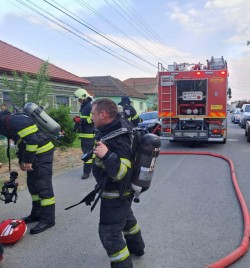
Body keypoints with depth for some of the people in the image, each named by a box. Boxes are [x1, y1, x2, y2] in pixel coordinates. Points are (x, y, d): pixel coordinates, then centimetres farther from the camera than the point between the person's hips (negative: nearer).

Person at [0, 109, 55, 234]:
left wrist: (28, 161, -18)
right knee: (33, 185, 15)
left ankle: (48, 219, 0)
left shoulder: (16, 121, -19)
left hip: (43, 152, -10)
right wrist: (21, 161, 18)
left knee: (43, 186, -8)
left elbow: (32, 140, -25)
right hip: (35, 154, 10)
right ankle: (37, 213, 26)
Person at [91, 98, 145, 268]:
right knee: (126, 217, 30)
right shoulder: (116, 130, -4)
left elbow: (123, 173, -35)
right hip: (122, 191, 10)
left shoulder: (116, 141, -33)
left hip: (115, 193, -10)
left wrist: (107, 156, -46)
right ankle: (136, 247, 54)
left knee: (109, 233, 1)